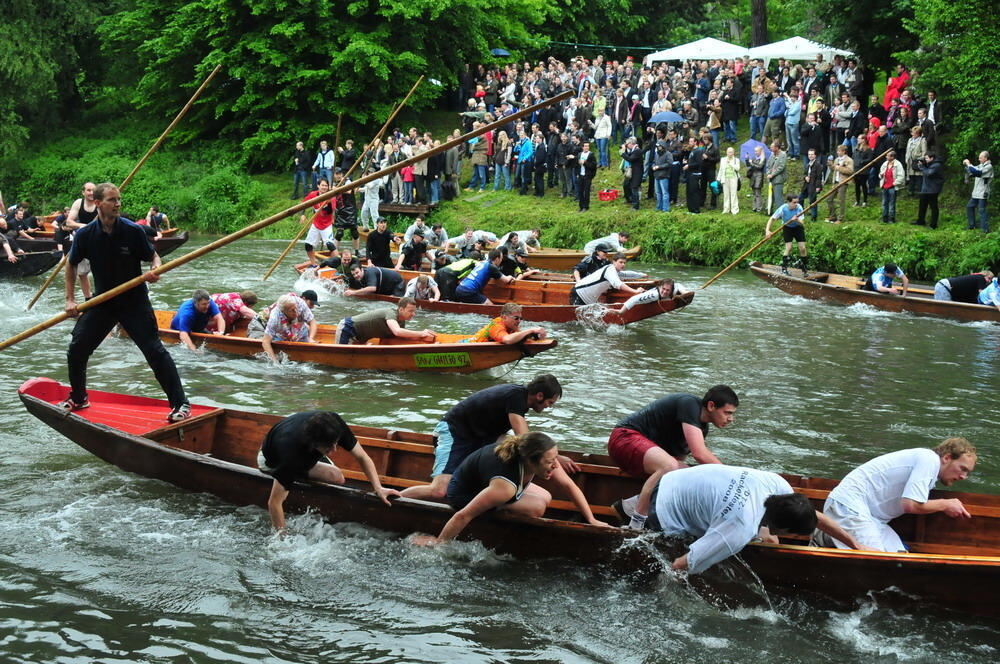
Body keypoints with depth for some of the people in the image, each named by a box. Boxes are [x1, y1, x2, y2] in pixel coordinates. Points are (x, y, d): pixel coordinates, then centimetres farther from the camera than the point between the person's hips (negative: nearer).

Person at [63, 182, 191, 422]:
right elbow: (71, 264, 9)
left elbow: (154, 256, -1)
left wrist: (155, 271, -25)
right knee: (76, 350, 4)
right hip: (102, 301, 3)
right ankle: (78, 399, 28)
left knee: (155, 351, -10)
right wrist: (70, 299, 4)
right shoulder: (85, 235, -7)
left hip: (134, 301, -3)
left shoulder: (133, 231, -14)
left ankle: (180, 404, -4)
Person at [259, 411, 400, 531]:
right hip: (271, 461, -5)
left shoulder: (334, 424, -34)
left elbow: (361, 457, -22)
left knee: (337, 477, -17)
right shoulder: (291, 452, -46)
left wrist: (378, 488, -33)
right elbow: (274, 502, -41)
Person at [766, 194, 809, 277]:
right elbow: (772, 218, -20)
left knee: (802, 248, -7)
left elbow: (801, 223, -28)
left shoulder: (799, 208, -25)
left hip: (798, 228, 1)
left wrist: (796, 220, -51)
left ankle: (804, 270, 7)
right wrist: (767, 230, -32)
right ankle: (784, 269, -7)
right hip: (787, 228, -1)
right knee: (788, 248, -17)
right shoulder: (783, 209, -27)